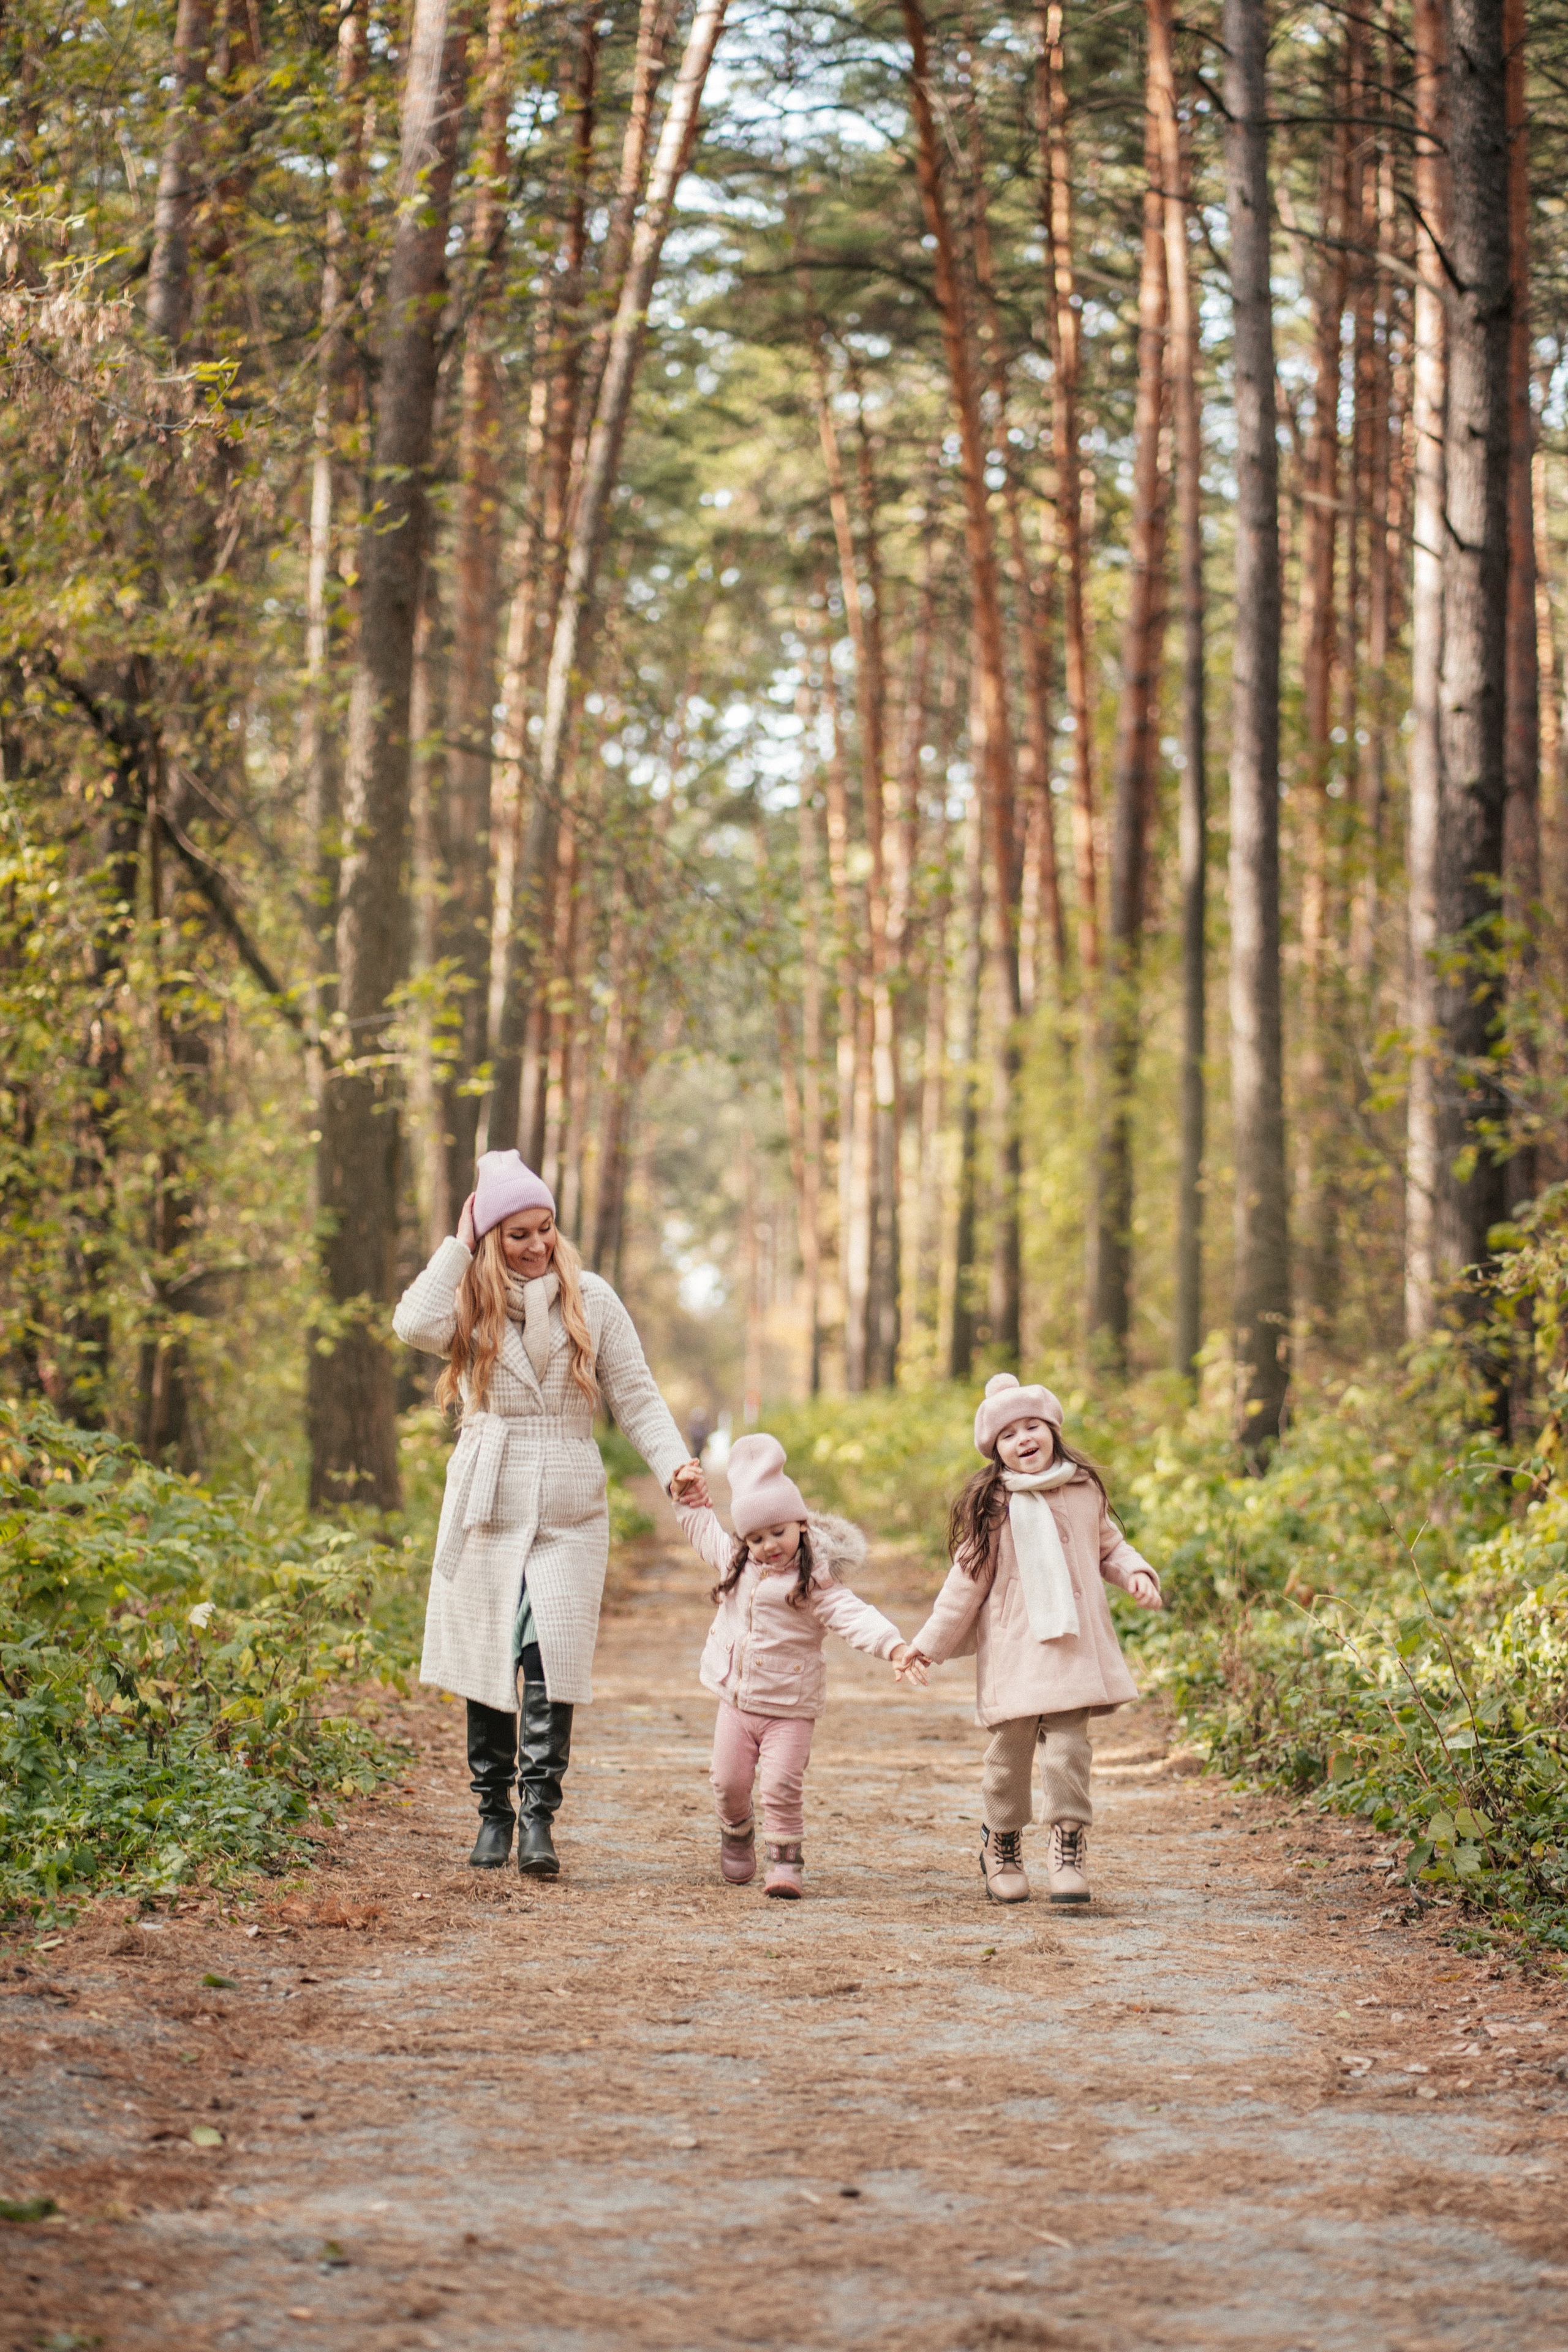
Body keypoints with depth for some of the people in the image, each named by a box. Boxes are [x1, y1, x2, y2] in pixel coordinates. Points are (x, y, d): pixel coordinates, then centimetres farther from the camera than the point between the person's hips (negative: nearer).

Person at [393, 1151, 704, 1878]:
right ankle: (493, 1817, 15)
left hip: (569, 1514, -1)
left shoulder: (591, 1301, 5)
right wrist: (459, 1244, -8)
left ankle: (539, 1818, -15)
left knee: (551, 1659, -14)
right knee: (488, 1665, 3)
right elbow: (415, 1325, -19)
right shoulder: (470, 1305, 4)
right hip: (487, 1510, 1)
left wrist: (673, 1464, -9)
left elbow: (635, 1396, 7)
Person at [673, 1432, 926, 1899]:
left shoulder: (815, 1584, -14)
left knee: (782, 1788, -13)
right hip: (736, 1700, 5)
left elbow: (853, 1616, -28)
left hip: (789, 1708, -5)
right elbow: (704, 1530, 26)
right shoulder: (736, 1563, 5)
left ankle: (786, 1862, -2)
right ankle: (736, 1834, 35)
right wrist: (689, 1498, 18)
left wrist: (895, 1646, -42)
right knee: (729, 1781, 8)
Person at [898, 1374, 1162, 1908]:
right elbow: (968, 1579, 6)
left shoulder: (1084, 1491, 7)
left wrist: (1135, 1574, 1)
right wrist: (932, 1641, 6)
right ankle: (1002, 1844, 25)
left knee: (1067, 1748, -8)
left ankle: (1068, 1847, 3)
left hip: (1074, 1648, 1)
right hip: (1011, 1650, -1)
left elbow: (1109, 1547, 21)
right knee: (1010, 1749, 4)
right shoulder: (990, 1506, 0)